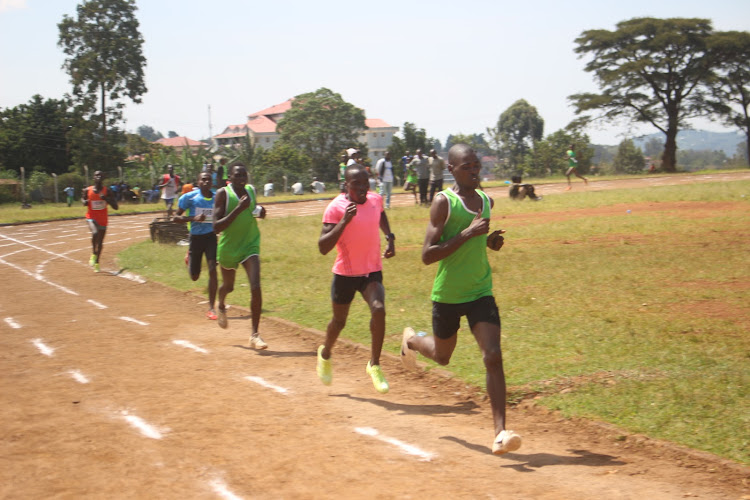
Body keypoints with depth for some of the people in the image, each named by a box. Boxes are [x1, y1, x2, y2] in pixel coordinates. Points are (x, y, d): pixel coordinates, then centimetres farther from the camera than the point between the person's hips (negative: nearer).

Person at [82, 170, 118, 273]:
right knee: (95, 233, -31)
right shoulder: (87, 190, -4)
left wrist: (107, 199, -22)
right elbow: (83, 199, 17)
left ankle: (96, 263, 29)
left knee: (100, 242, 10)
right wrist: (85, 202, -7)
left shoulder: (107, 191, -5)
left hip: (103, 219, 2)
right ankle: (93, 254, -8)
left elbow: (116, 207, -7)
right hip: (91, 217, -2)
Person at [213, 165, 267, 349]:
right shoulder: (223, 194, -16)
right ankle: (221, 307, 58)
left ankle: (254, 335, -9)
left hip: (250, 245, 2)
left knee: (255, 287, -15)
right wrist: (239, 209, -32)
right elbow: (216, 227, -24)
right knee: (228, 286, 20)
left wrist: (259, 211, -1)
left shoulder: (251, 190, 0)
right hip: (229, 248, -2)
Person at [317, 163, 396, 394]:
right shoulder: (336, 207, -17)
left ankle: (374, 364, -9)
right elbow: (323, 248, -23)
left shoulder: (376, 199, -2)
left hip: (373, 271, 2)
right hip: (345, 273, -2)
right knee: (339, 320, 14)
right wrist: (344, 221, -32)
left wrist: (390, 237, 11)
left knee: (378, 309, -23)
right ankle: (325, 353, 47)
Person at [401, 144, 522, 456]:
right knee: (442, 356, 18)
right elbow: (427, 255, -20)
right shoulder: (443, 202, -14)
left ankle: (500, 433, -15)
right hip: (447, 295, -3)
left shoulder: (486, 201, 6)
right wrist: (468, 233, -26)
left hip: (481, 292, 4)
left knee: (493, 357, -13)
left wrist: (490, 241, 3)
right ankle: (411, 340, 55)